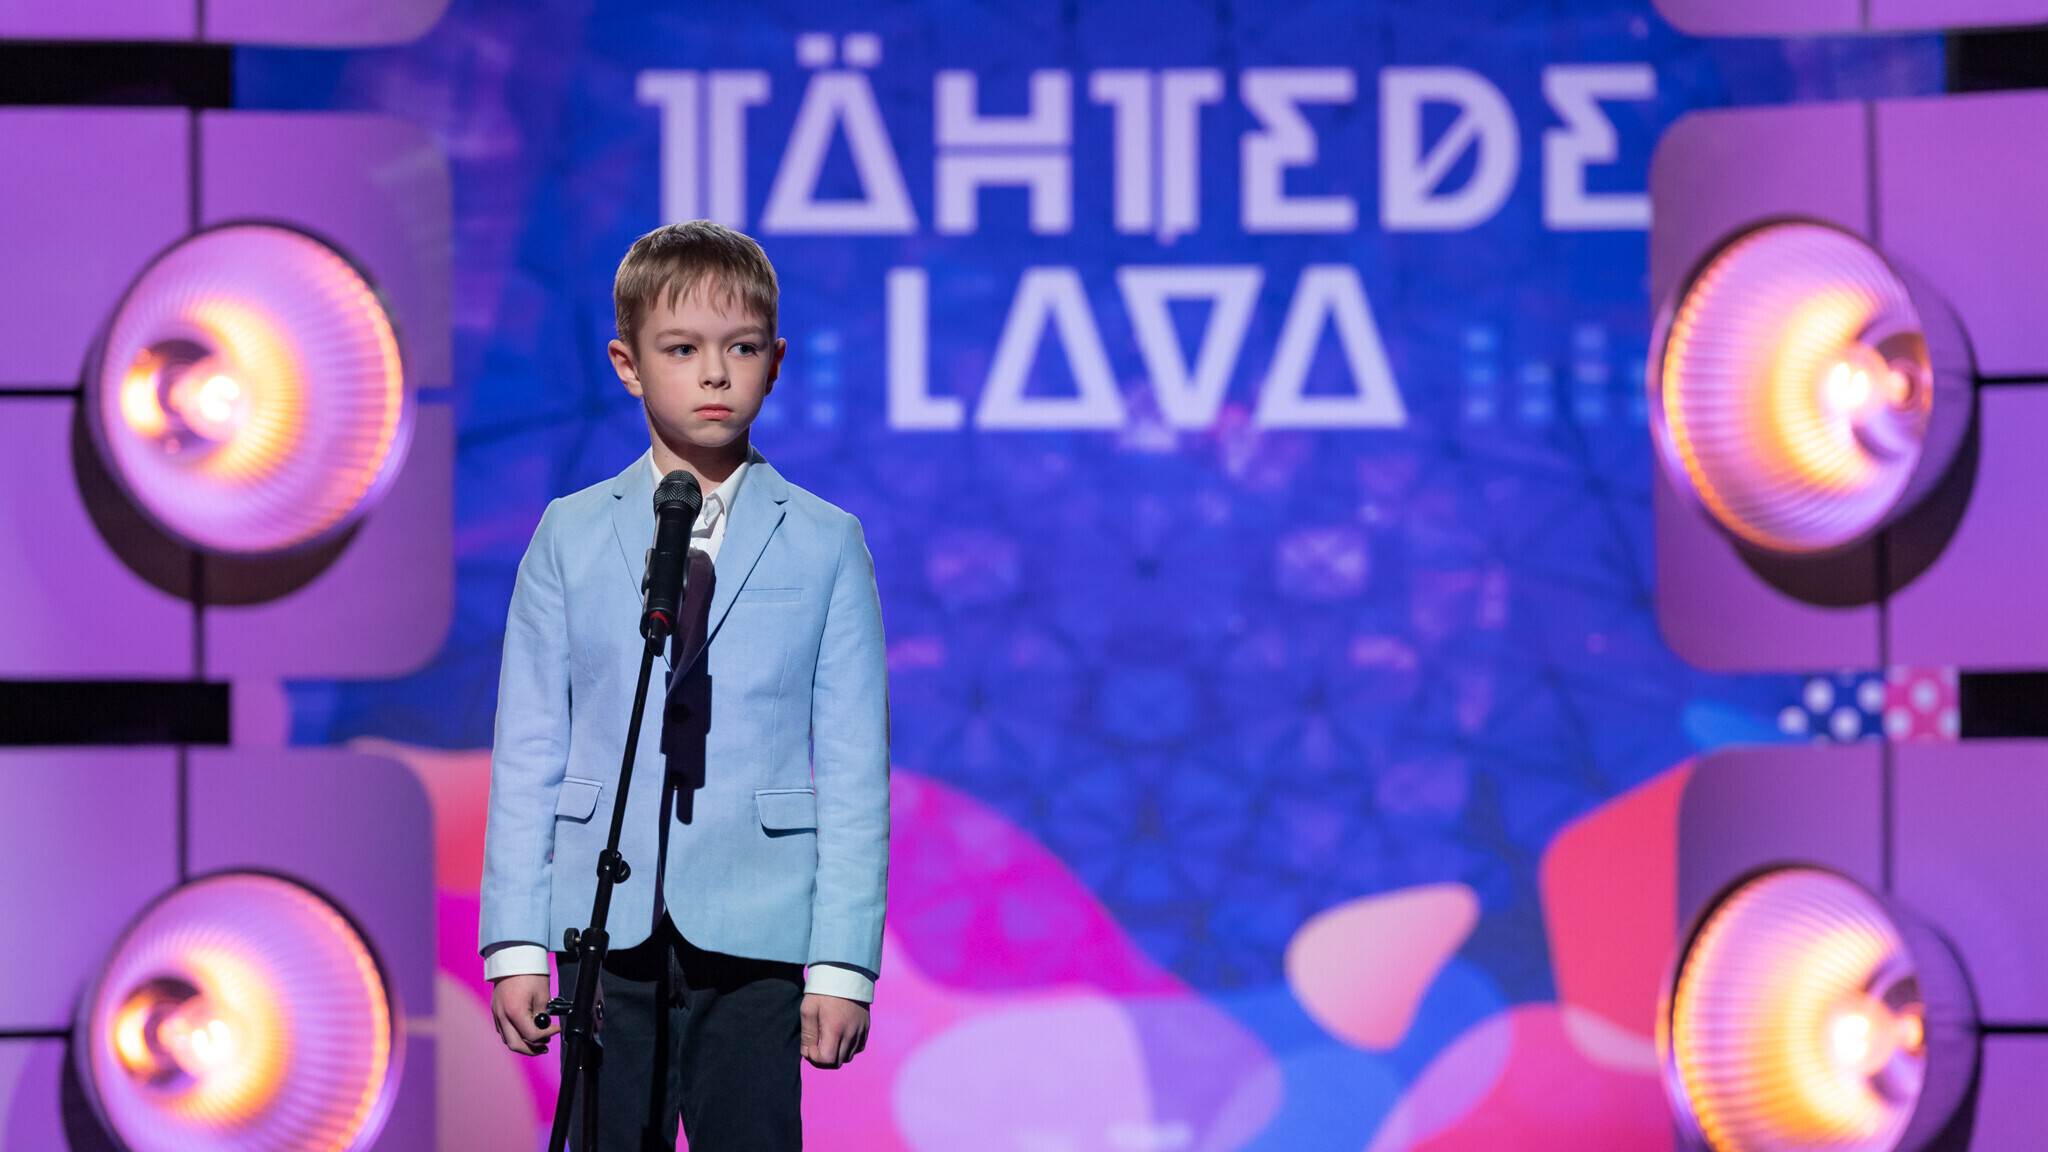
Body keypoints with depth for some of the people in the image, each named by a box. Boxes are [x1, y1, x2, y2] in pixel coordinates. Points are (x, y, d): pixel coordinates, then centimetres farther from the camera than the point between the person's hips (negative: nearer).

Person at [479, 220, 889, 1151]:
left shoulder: (825, 545, 5)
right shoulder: (572, 537, 8)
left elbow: (854, 769, 3)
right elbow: (527, 754, 8)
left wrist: (843, 963, -3)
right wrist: (515, 944, 2)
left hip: (752, 935, -1)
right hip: (609, 931, 1)